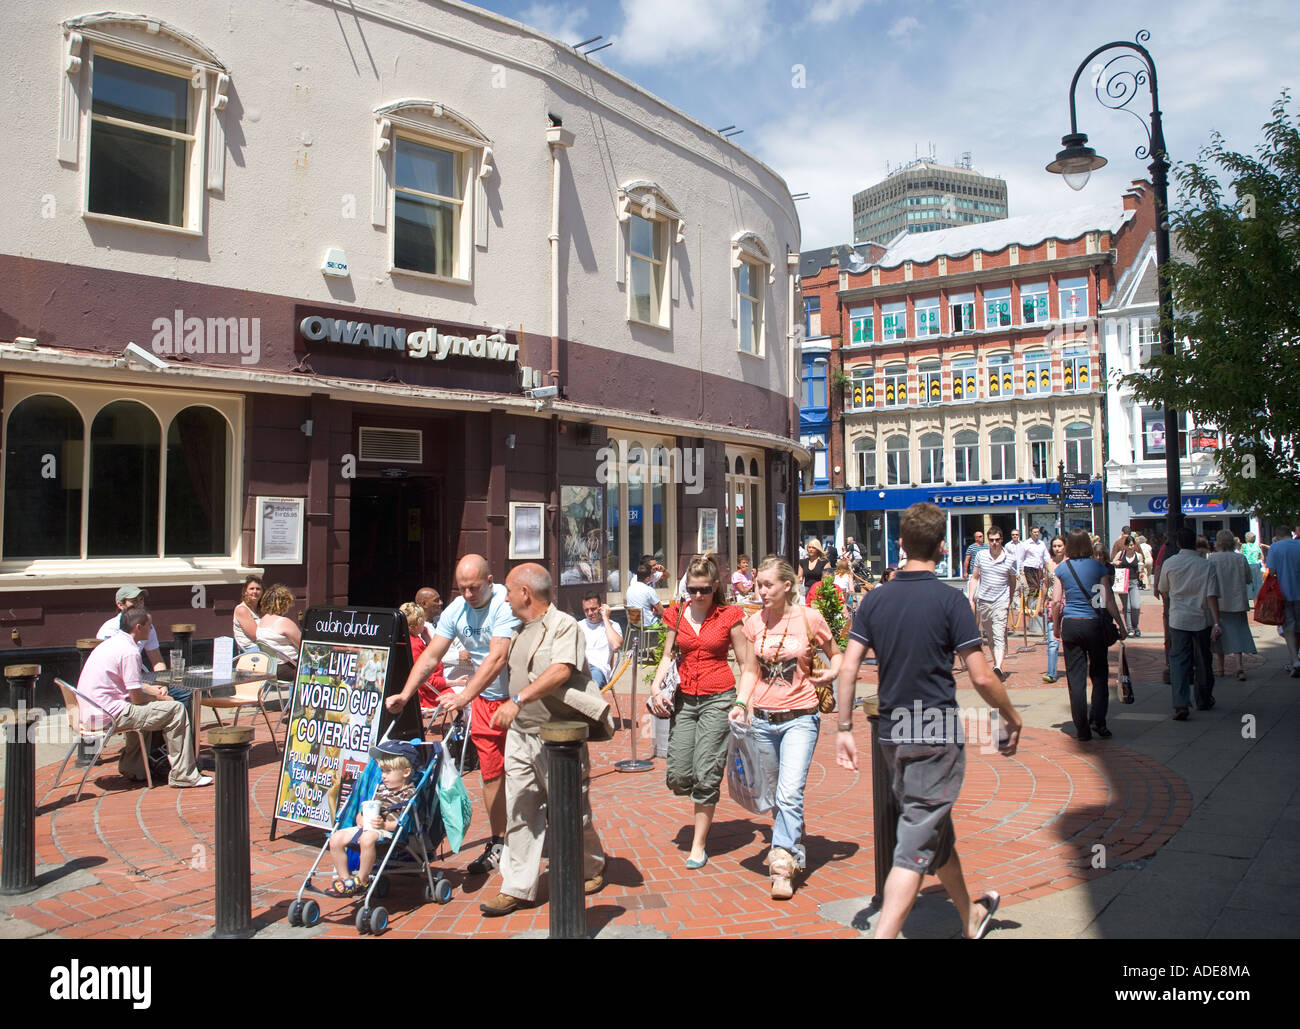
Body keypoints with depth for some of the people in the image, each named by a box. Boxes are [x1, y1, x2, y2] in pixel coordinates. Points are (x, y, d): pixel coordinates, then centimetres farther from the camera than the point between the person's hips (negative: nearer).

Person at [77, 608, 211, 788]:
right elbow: (137, 698, -15)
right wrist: (160, 698, 4)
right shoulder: (129, 652, -17)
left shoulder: (110, 643, 14)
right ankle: (183, 775, -5)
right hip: (109, 715, -10)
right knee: (176, 709, -9)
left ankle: (132, 768, 29)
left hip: (89, 712, 10)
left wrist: (151, 689, 15)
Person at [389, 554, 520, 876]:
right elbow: (431, 656, -2)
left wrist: (463, 697, -38)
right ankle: (498, 843, 20)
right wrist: (405, 695, -14)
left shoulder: (506, 604, -23)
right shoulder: (455, 611, -3)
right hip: (484, 699, 6)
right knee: (491, 772, 9)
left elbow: (497, 658, -31)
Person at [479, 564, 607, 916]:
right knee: (519, 813, 6)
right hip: (520, 735, 7)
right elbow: (498, 667, 28)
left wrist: (518, 699, -34)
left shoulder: (564, 625, -13)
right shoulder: (521, 630, 15)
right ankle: (517, 887, 13)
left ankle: (591, 870, 29)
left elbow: (561, 672, -28)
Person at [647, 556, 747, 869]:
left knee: (706, 775, -5)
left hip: (718, 698, -3)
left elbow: (744, 663, 0)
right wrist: (656, 687, -1)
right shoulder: (677, 615, 8)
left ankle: (699, 845, 11)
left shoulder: (729, 616, -2)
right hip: (684, 698, 4)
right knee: (678, 777, 0)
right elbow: (668, 655, 15)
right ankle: (704, 802, 35)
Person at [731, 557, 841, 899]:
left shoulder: (809, 618, -6)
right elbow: (750, 670, 10)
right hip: (763, 718, 4)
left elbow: (836, 654, 8)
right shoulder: (755, 622, 4)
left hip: (800, 718, -4)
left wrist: (831, 672, -12)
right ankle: (794, 848, 35)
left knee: (790, 793, -15)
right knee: (776, 793, 14)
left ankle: (783, 865, -8)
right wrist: (740, 703, -5)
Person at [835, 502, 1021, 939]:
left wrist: (844, 729, 5)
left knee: (937, 832, 23)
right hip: (938, 736, -6)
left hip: (893, 736, 6)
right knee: (915, 847, -2)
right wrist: (1012, 719, 3)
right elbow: (981, 677, -13)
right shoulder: (949, 600, -12)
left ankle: (972, 917, 43)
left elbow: (848, 668, -2)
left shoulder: (875, 600, 1)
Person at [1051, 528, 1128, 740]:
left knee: (1076, 677, 4)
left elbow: (1056, 601, -1)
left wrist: (1057, 626, 12)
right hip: (1094, 624, -1)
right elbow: (1108, 600, -4)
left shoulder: (1062, 568, 1)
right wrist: (1121, 626, 3)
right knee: (1099, 673, 14)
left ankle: (1082, 730, 6)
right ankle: (1098, 720, 1)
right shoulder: (1098, 567, -3)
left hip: (1070, 625, 1)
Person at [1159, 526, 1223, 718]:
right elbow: (1212, 596, -11)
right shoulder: (1206, 565, -5)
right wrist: (1216, 623, -11)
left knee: (1178, 661, -1)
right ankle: (1204, 701, 30)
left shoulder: (1169, 563, -3)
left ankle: (1180, 705, -15)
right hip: (1202, 619, 1)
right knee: (1203, 661, 15)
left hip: (1178, 619, -1)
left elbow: (1163, 592, 9)